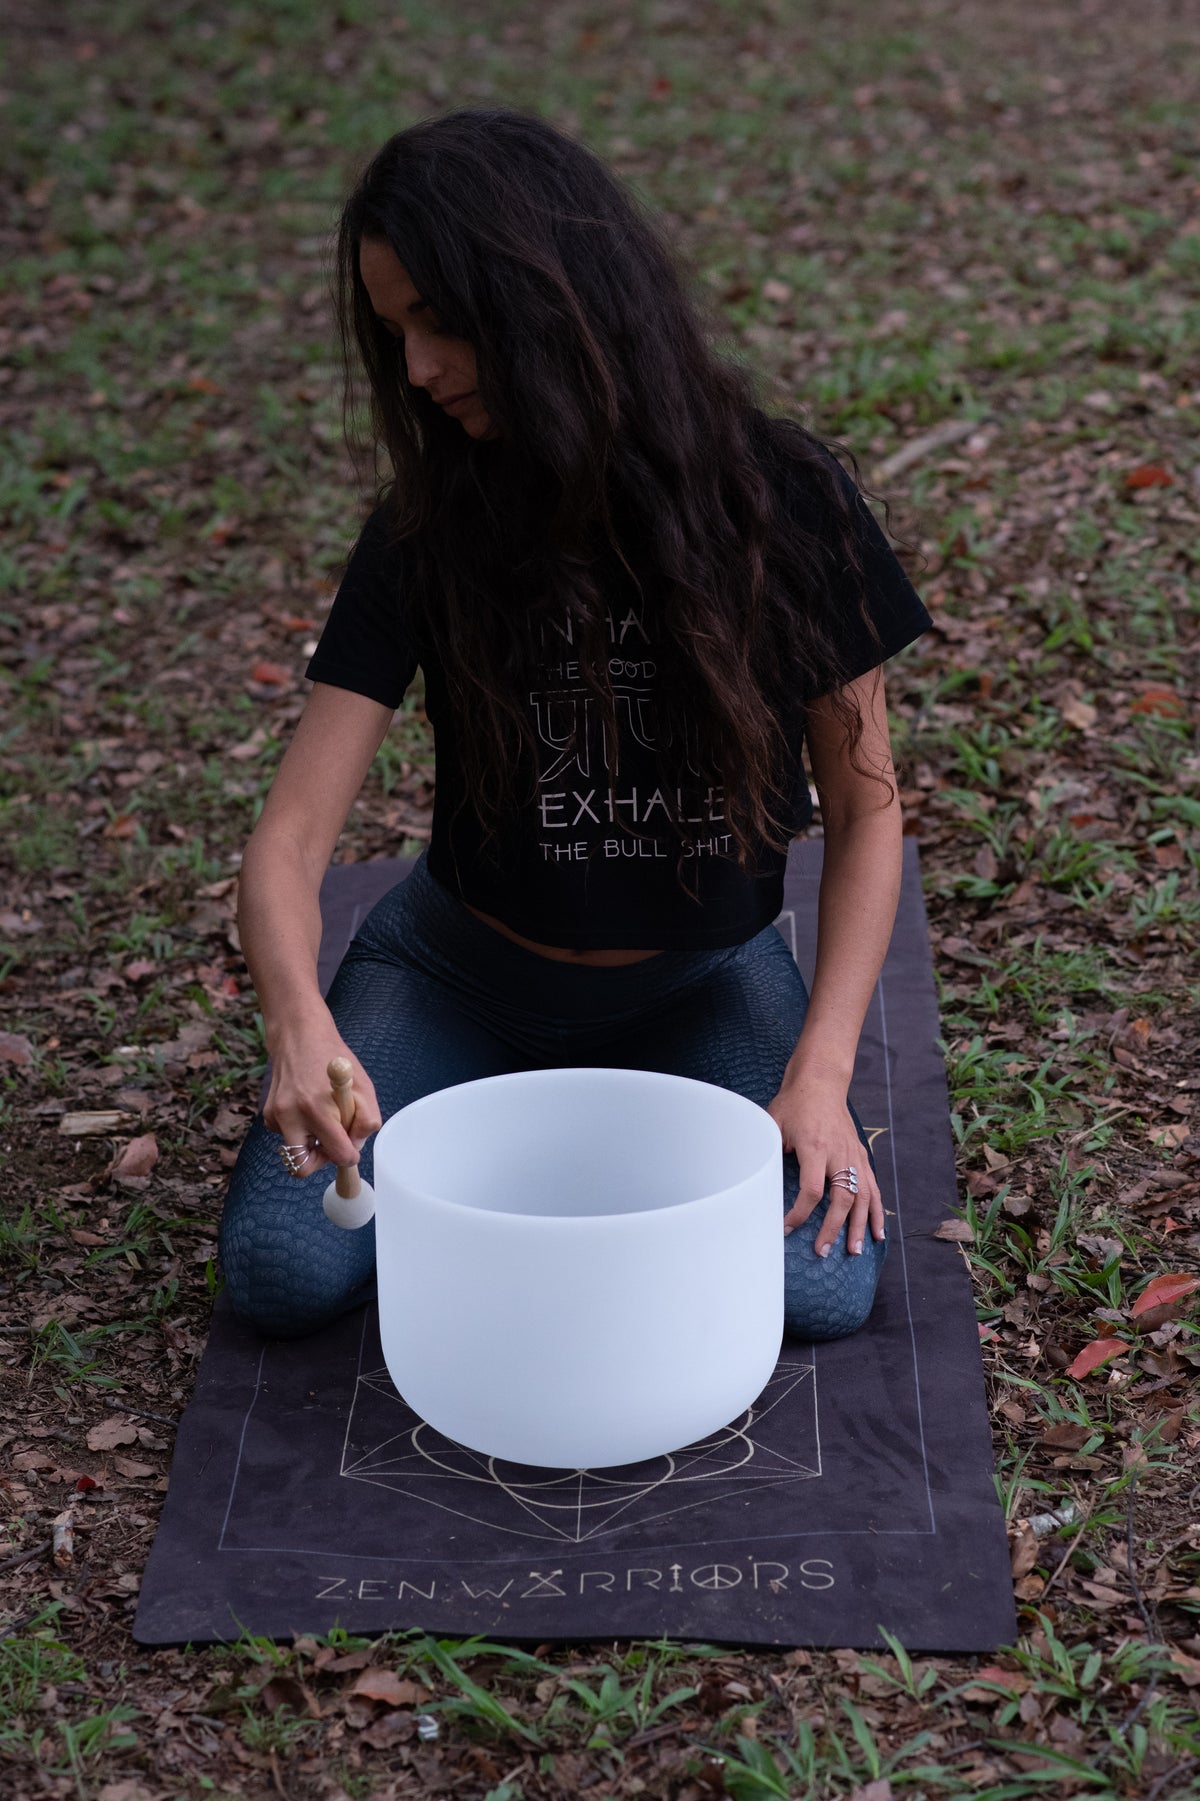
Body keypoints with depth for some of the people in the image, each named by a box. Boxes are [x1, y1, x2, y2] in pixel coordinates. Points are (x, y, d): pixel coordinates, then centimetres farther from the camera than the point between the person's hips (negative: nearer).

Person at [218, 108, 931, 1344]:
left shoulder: (782, 502, -15)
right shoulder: (429, 534, -14)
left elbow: (863, 809, -7)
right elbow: (290, 838, -18)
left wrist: (820, 1075, -18)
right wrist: (300, 1026, -40)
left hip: (698, 980, 0)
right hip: (464, 972, 1)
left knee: (821, 1288, -22)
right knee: (283, 1274, -19)